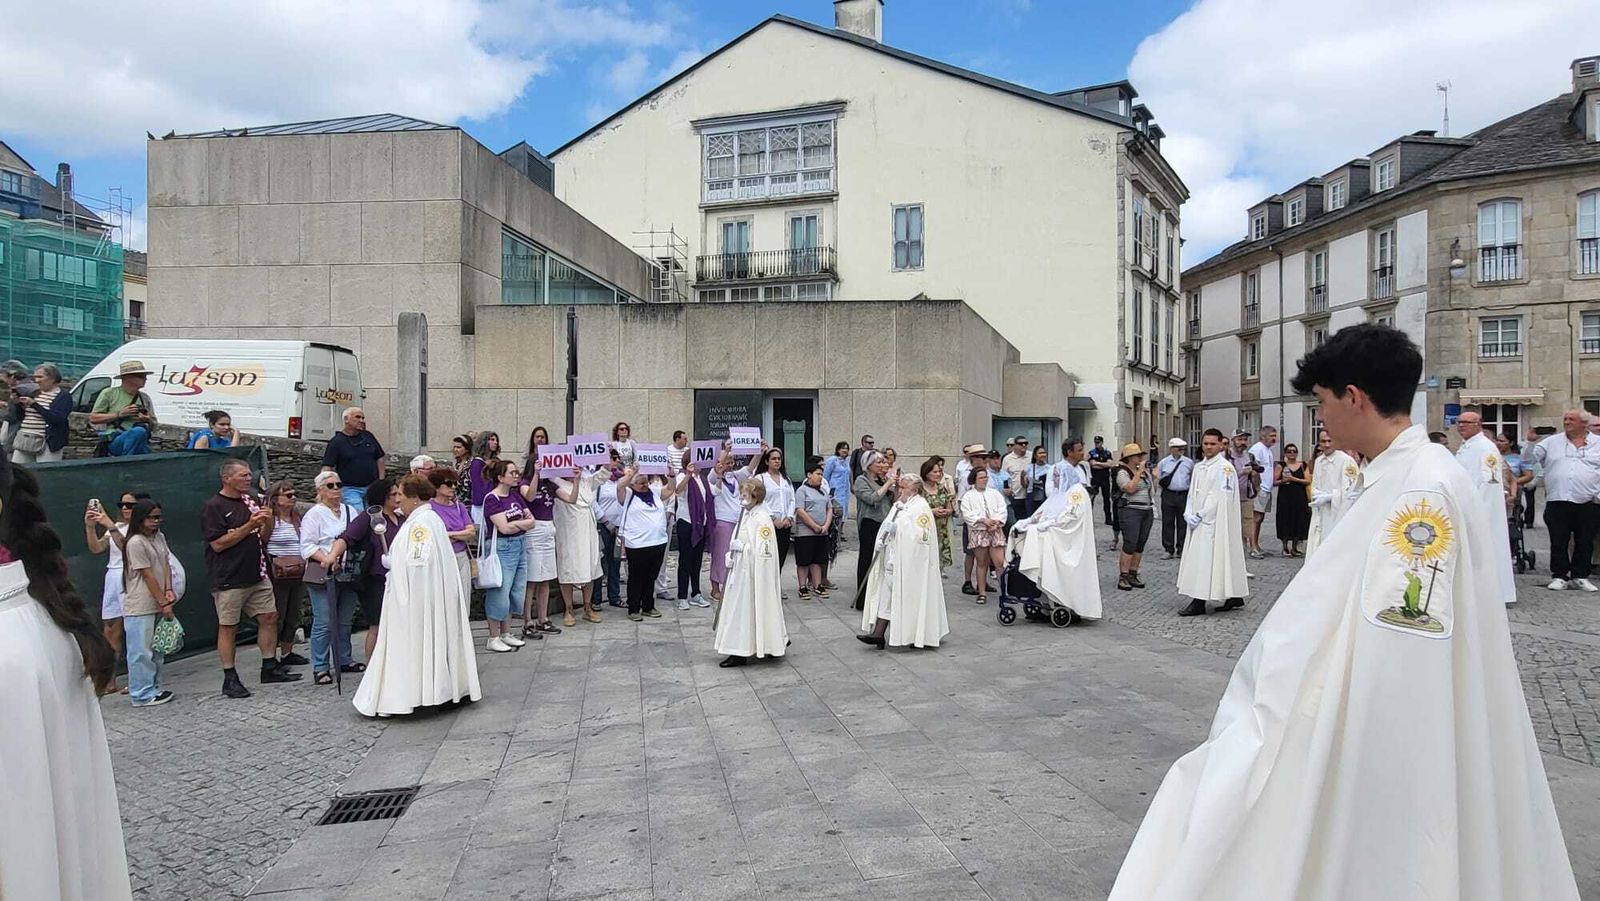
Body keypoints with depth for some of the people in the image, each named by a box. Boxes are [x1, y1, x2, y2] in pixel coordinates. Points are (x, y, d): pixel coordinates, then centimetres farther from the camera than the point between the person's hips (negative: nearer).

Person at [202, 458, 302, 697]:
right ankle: (230, 679, 11)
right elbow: (218, 544, -15)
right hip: (229, 579, -7)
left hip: (257, 576, 7)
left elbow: (264, 538, 16)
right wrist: (249, 526, -18)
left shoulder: (250, 502, 12)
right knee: (228, 627, 2)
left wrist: (267, 522, -4)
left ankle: (270, 668, 19)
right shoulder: (213, 506, -8)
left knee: (269, 617, 7)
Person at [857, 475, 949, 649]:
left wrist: (897, 529, -23)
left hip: (910, 563, -8)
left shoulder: (921, 508, -11)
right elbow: (887, 527, 17)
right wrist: (880, 540, -3)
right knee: (886, 595, 4)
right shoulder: (898, 505, 14)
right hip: (893, 560, 8)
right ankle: (878, 634, 4)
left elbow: (922, 535, -21)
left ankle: (919, 636, 15)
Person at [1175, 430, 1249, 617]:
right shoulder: (1198, 467, 14)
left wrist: (1200, 516, -15)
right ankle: (1235, 597, 18)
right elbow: (1192, 493, 13)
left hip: (1215, 522, -8)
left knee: (1205, 558, -8)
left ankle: (1199, 602, -5)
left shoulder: (1225, 467, -10)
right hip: (1199, 522, 8)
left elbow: (1219, 497, -16)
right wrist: (1189, 514, -3)